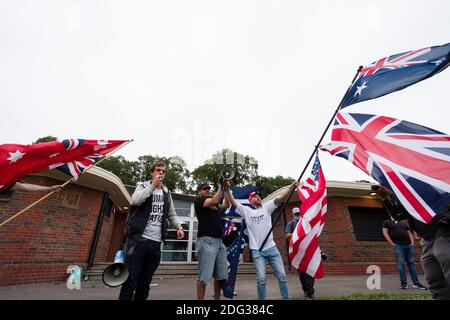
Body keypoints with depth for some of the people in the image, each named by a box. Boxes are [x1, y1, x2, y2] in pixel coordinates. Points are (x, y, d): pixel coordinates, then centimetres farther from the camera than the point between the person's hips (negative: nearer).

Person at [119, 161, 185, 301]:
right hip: (139, 239, -4)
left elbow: (171, 214, 17)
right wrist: (152, 186, -15)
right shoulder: (142, 186, 4)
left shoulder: (166, 193, 15)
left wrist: (179, 227, 2)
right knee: (131, 280, -2)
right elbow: (135, 200, -18)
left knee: (145, 282, 10)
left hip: (156, 242, 4)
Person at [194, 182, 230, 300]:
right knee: (204, 275, -7)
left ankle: (217, 298, 19)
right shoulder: (198, 200, 0)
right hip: (207, 240, -8)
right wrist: (220, 187, -6)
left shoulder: (212, 203, 24)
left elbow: (225, 205, 21)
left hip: (219, 241, 8)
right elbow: (215, 201, -15)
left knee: (222, 275, 8)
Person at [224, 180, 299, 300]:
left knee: (282, 275, 6)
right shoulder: (246, 210, 6)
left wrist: (290, 188, -19)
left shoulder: (267, 207, 8)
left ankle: (286, 298, 24)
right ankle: (262, 299, 18)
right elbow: (233, 202, -3)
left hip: (271, 248, 2)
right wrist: (227, 188, -17)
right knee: (261, 279, -3)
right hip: (256, 250, -1)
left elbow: (279, 198, -5)